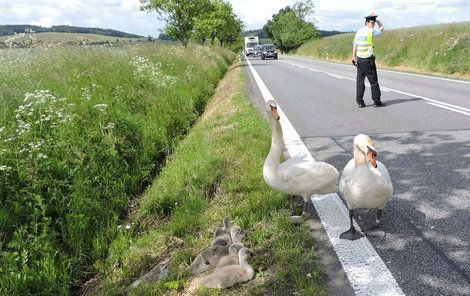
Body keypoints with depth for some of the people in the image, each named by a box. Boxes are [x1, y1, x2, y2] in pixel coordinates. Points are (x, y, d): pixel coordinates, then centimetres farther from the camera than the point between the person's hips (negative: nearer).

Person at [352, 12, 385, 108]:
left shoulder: (359, 31, 10)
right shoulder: (371, 31, -8)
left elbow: (354, 44, 8)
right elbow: (381, 28, 9)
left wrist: (354, 57, 12)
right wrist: (377, 20, 17)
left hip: (359, 59, 6)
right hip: (368, 59, -6)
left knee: (360, 80, 6)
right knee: (373, 81, 3)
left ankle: (359, 102, 4)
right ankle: (377, 101, 8)